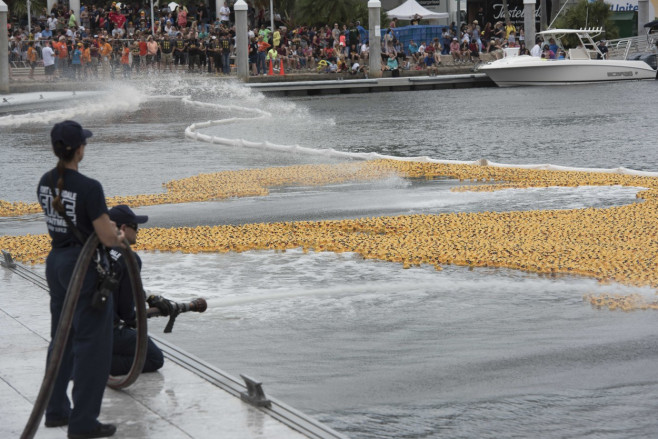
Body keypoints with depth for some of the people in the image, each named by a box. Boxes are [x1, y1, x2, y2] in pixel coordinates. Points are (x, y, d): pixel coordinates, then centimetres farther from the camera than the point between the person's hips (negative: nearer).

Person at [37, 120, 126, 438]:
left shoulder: (45, 183, 1)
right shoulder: (89, 188, -23)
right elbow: (107, 237, -20)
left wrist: (109, 232, 11)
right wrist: (121, 239, 3)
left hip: (55, 263, 8)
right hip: (85, 268, -8)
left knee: (62, 338, 20)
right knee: (91, 344, 1)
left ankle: (56, 411, 28)